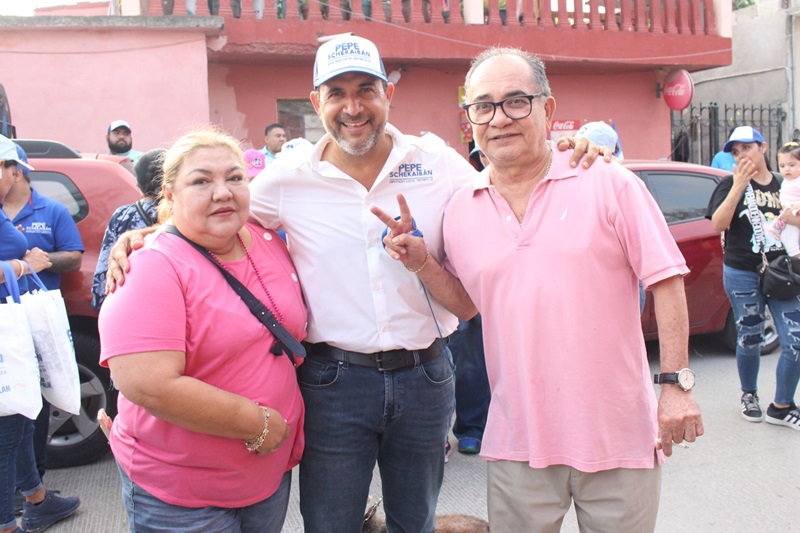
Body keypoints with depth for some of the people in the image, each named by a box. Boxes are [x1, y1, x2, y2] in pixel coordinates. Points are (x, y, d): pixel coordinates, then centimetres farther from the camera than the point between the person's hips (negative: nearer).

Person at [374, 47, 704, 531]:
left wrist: (676, 382, -10)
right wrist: (421, 263, -3)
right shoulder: (462, 210, 4)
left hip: (618, 435, -2)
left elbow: (666, 282, -4)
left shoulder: (608, 184, -6)